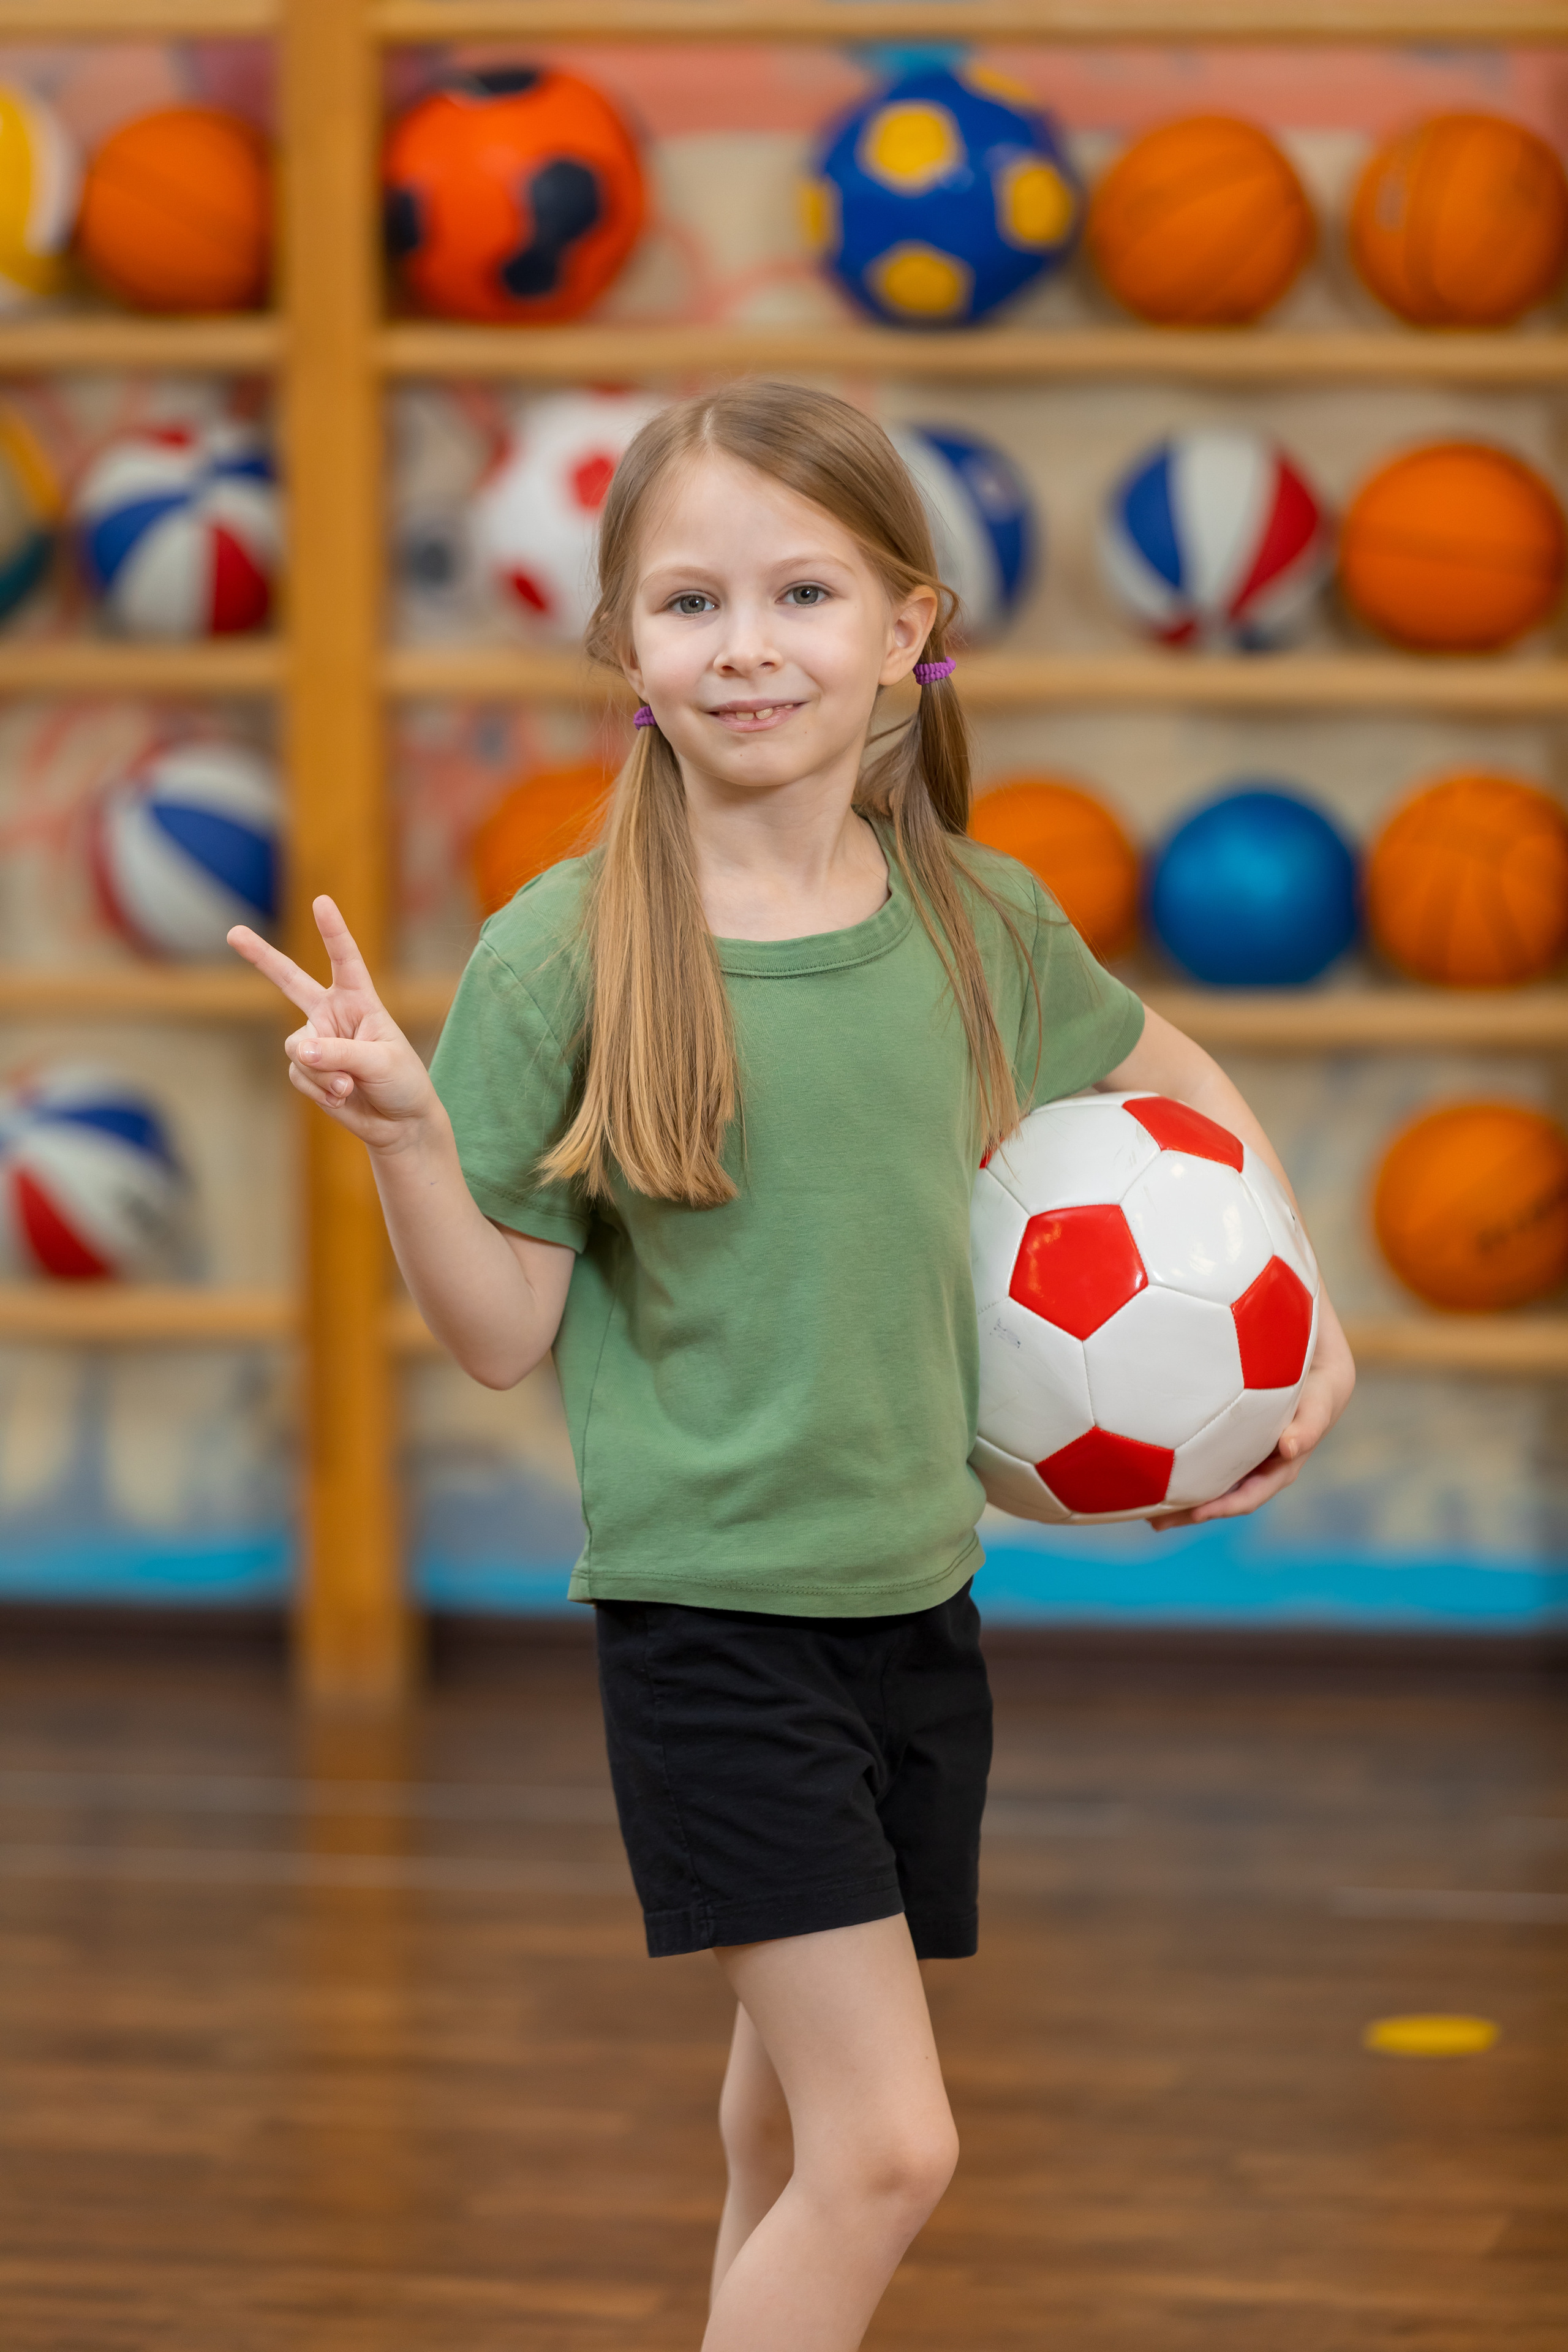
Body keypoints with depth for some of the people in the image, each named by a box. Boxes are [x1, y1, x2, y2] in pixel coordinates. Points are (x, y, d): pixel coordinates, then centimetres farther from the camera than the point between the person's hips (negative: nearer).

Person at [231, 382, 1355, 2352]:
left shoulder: (980, 922, 0)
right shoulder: (564, 957, -12)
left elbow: (1184, 1089, 21)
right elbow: (505, 1338, -8)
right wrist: (404, 1139, -24)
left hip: (916, 1593, 5)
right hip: (706, 1605, -5)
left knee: (796, 2115, 17)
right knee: (889, 2146, -13)